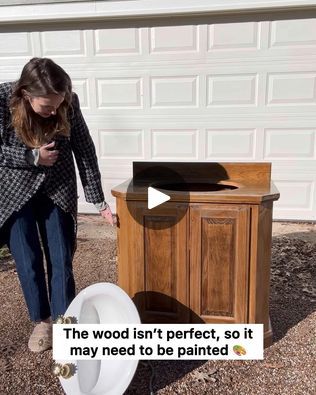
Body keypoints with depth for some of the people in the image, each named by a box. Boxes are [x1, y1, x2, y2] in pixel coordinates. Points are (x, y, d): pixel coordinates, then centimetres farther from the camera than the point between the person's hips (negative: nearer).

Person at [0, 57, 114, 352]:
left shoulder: (68, 102, -17)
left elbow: (84, 150, -10)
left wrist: (98, 200, -10)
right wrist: (33, 157, -24)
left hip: (58, 190, 1)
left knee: (61, 260, 2)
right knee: (28, 262, 4)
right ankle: (41, 321, 26)